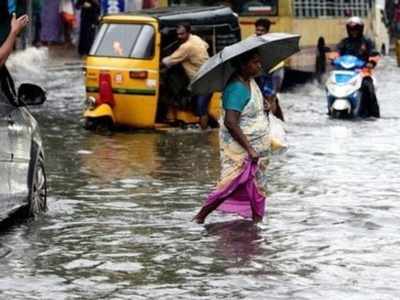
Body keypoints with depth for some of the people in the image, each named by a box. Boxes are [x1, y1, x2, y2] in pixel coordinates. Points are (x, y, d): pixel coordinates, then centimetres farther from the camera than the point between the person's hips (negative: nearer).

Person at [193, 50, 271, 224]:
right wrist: (249, 149, -31)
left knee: (258, 186, 11)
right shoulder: (236, 88, -22)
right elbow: (230, 122, -30)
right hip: (239, 150, -9)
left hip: (257, 147, 9)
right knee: (231, 185, -8)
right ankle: (200, 217, 2)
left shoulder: (251, 81, 7)